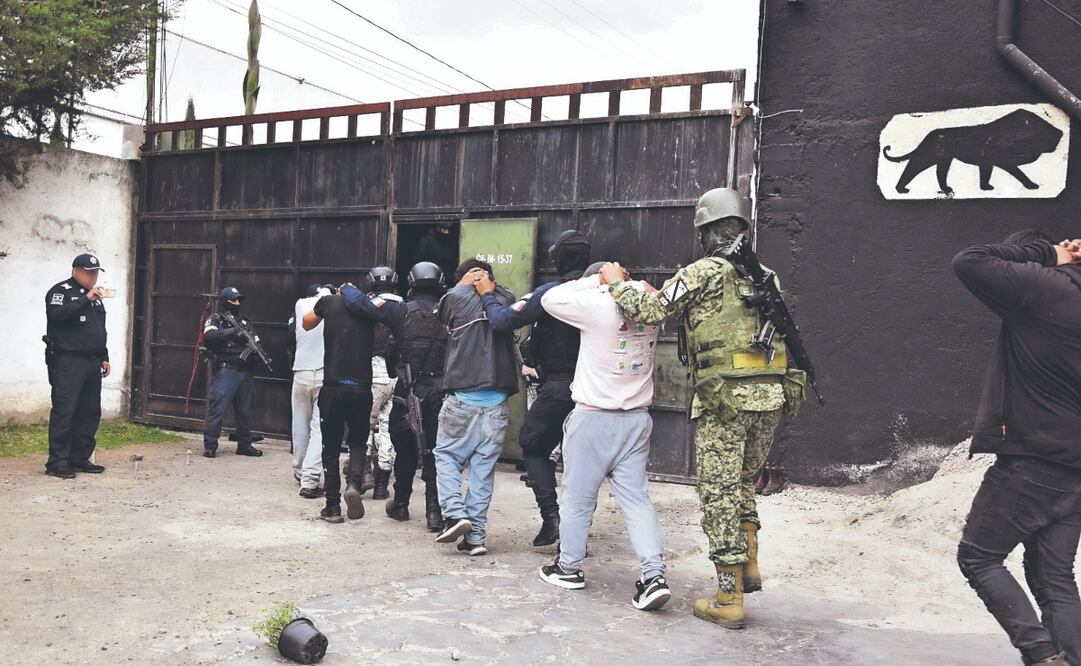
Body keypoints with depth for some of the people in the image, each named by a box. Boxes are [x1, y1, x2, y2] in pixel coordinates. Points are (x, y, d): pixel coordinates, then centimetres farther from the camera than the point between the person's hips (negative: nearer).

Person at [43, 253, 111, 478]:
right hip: (68, 361, -8)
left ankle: (80, 458, 15)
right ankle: (57, 462, -6)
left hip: (92, 363, 8)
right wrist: (85, 299, -21)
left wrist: (104, 357, 22)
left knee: (90, 413, 8)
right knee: (64, 411, -9)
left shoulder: (95, 296, 21)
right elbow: (57, 314, -22)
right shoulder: (61, 291, -3)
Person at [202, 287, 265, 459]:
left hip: (244, 372, 6)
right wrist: (232, 332, -27)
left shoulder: (244, 321, 17)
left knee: (245, 410, 11)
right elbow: (209, 336, -18)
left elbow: (256, 340, 14)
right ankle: (210, 445, -1)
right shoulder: (215, 319, 1)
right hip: (226, 371, -6)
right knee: (218, 408, -7)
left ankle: (244, 445, 20)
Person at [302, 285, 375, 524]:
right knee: (358, 442, 17)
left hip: (333, 386, 0)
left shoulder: (329, 302, 5)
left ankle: (333, 506, 9)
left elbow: (307, 324, 22)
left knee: (331, 447, 9)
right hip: (361, 388, 1)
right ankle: (354, 483, -9)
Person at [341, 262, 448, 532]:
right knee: (434, 452, 5)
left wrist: (344, 288, 10)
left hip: (408, 390, 0)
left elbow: (360, 303, -7)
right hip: (440, 391, 0)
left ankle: (400, 504, 29)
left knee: (405, 449, 15)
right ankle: (435, 511, 1)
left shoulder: (401, 311, -5)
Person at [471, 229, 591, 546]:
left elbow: (503, 320, -15)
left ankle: (551, 516, 0)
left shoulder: (550, 292, -15)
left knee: (534, 448, 12)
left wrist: (487, 295, 2)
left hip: (557, 386, -5)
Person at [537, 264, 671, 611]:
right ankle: (654, 574, -4)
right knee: (636, 497, 6)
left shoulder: (598, 306, -14)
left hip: (594, 418, -5)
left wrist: (596, 281, 2)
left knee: (578, 497, 9)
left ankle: (569, 567, 22)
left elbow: (551, 298, -2)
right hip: (637, 417, 5)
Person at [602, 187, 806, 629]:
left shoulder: (704, 271, -4)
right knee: (742, 481, 24)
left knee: (719, 493, 2)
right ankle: (749, 564, 19)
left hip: (723, 398, -6)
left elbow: (650, 310, -7)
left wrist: (617, 283, 7)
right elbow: (785, 340, 19)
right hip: (770, 396, 6)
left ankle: (729, 600, 6)